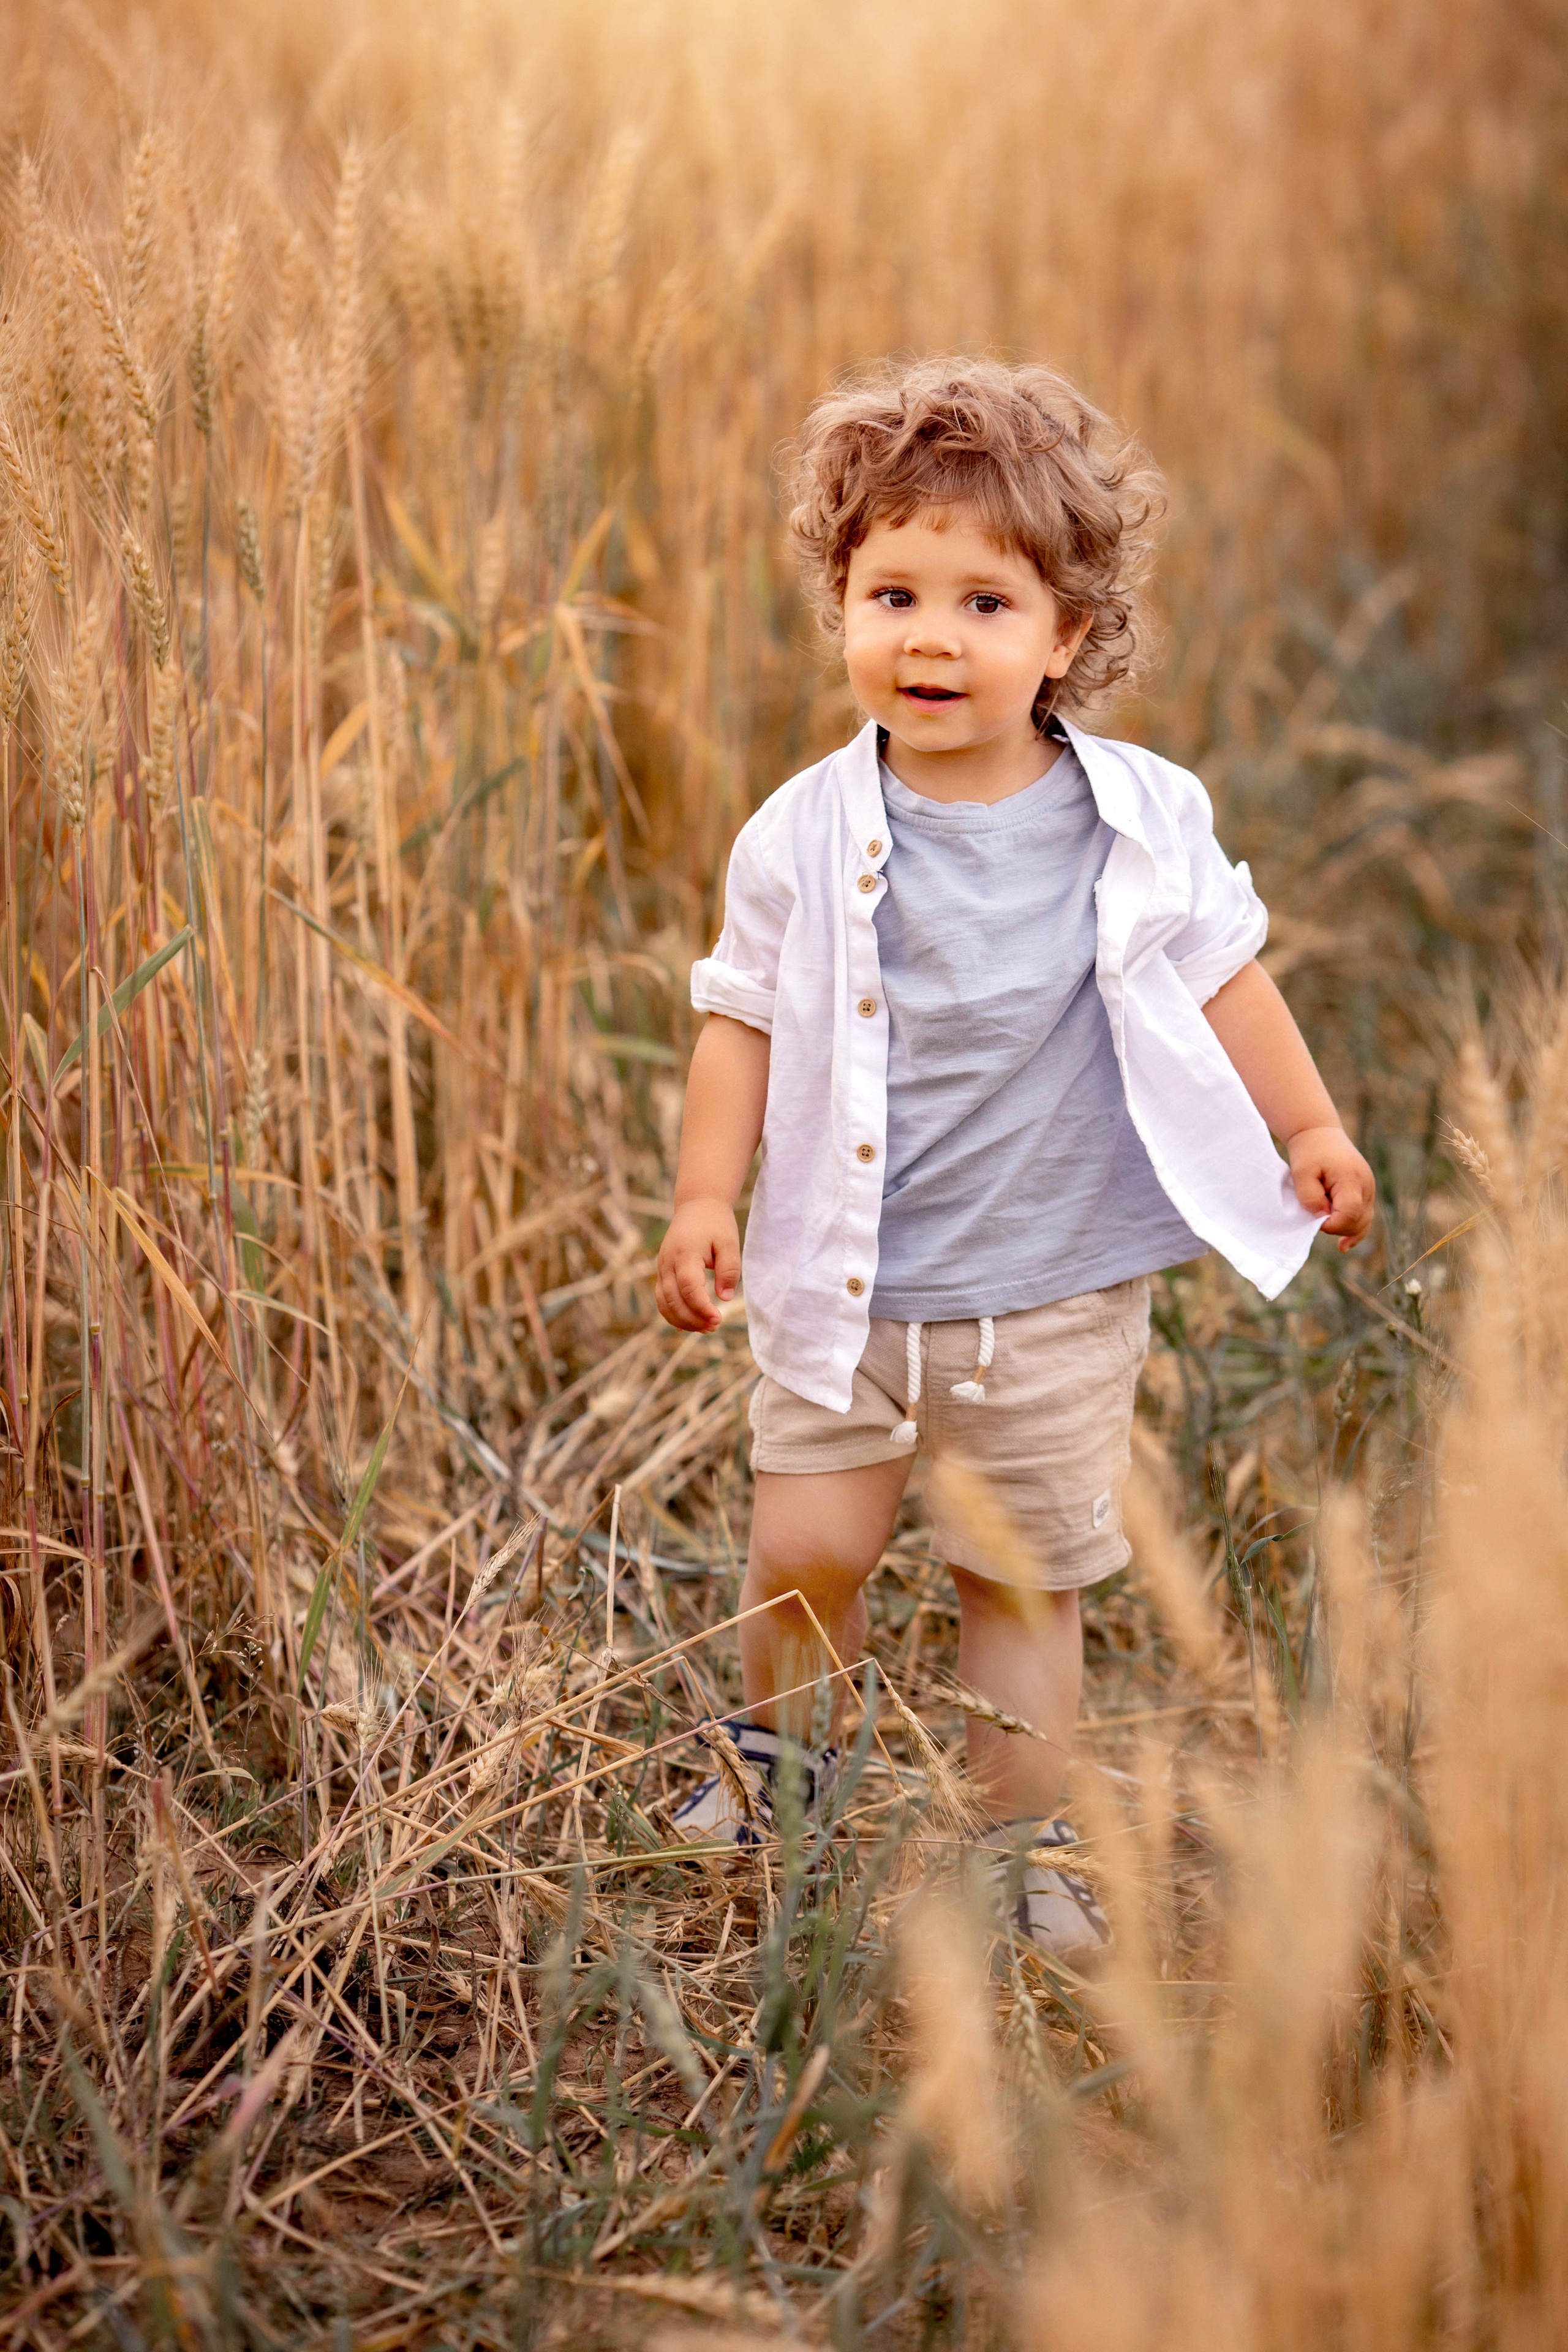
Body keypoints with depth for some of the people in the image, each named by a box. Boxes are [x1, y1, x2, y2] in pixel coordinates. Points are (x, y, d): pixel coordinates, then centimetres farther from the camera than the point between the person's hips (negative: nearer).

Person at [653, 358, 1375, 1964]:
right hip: (845, 1283, 0)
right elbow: (743, 1019, 0)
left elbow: (1220, 974, 8)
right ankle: (781, 1757, 31)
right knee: (805, 1551, 1)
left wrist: (1309, 1127, 7)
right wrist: (706, 1201, -5)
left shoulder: (1142, 821, -6)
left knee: (1023, 1581, 10)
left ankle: (1019, 1850, 27)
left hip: (1055, 1296, 0)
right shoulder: (803, 839, -8)